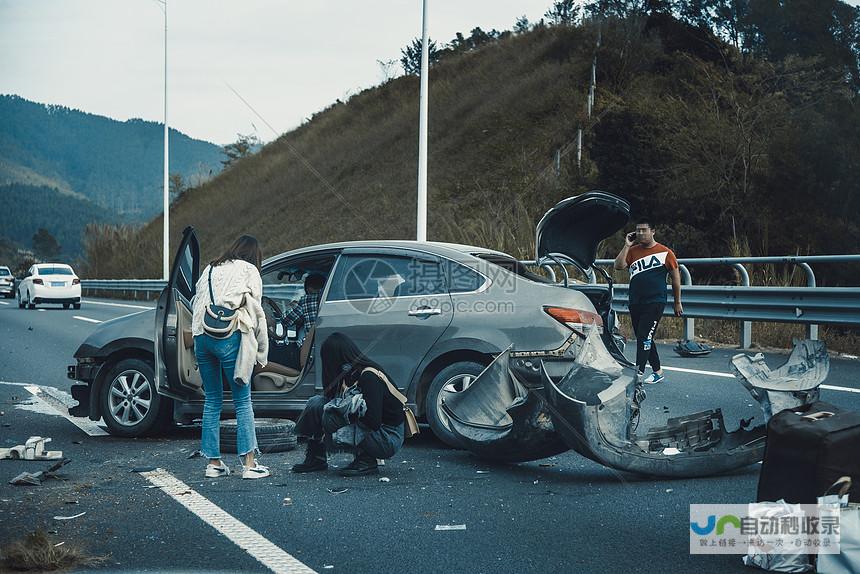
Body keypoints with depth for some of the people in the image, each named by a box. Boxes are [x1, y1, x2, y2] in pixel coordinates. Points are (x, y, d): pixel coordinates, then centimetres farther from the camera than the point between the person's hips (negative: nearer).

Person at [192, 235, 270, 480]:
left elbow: (196, 303, 17)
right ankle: (249, 463, -3)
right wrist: (261, 350, 9)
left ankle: (213, 463, 13)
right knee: (243, 401, 1)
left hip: (201, 337, 5)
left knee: (212, 400, 12)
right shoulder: (249, 270, 8)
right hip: (229, 338, -5)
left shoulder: (210, 269, 23)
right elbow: (255, 310, 3)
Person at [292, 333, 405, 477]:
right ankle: (315, 459, 8)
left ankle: (365, 461, -13)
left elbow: (374, 422, -28)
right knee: (316, 402, 1)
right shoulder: (350, 374, 5)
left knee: (329, 413, -27)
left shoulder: (369, 376, -22)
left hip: (389, 440, -9)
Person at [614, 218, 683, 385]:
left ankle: (639, 372, -17)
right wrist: (627, 245, -6)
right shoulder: (633, 251, 9)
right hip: (635, 303, 6)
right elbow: (618, 265, -5)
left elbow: (676, 277, 6)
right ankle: (658, 372, 24)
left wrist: (677, 303, 8)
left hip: (655, 302, -6)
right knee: (644, 339, 12)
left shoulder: (665, 252, -1)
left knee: (644, 338, -14)